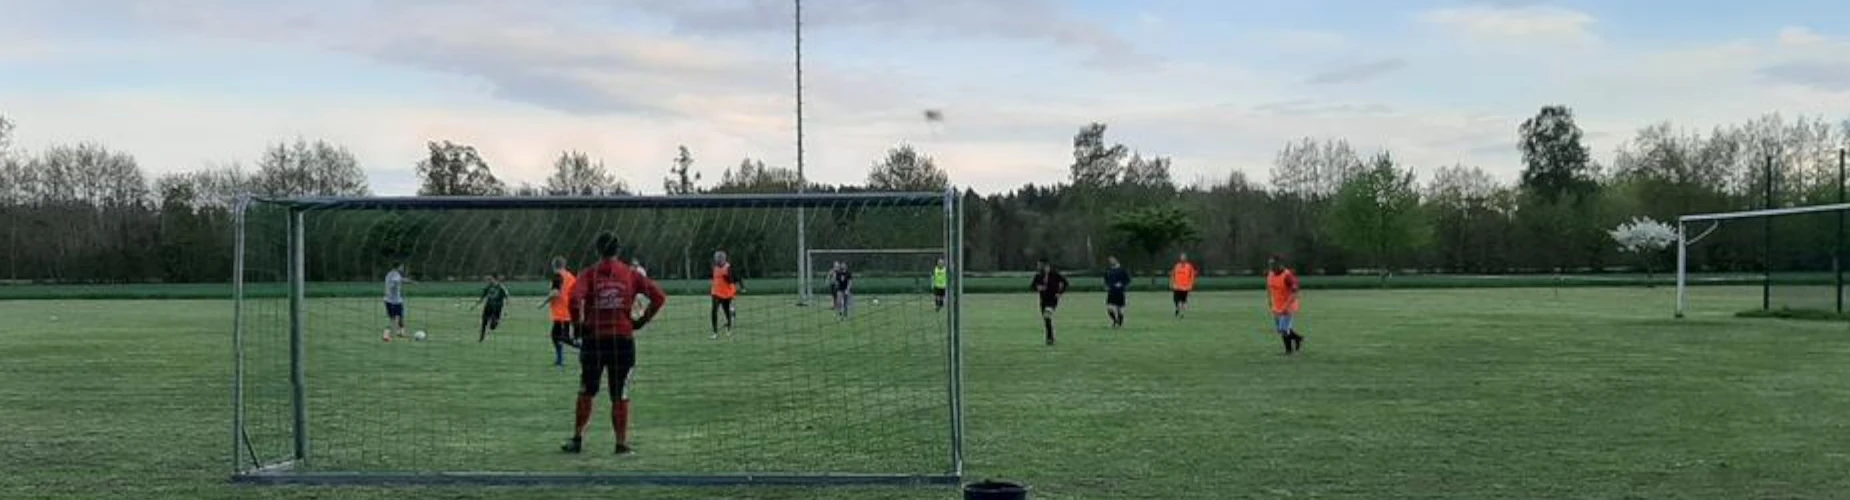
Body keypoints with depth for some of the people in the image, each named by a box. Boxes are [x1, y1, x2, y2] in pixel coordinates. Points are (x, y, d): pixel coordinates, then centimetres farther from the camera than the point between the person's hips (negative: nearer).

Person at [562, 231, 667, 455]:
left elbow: (574, 297, -19)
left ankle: (577, 439, 21)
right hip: (623, 340, 0)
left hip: (594, 339, 0)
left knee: (586, 393, 16)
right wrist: (642, 321, 3)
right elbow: (659, 296, -4)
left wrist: (578, 323, -6)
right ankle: (621, 443, 8)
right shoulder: (630, 274, 3)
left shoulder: (589, 273, -2)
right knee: (620, 396, 8)